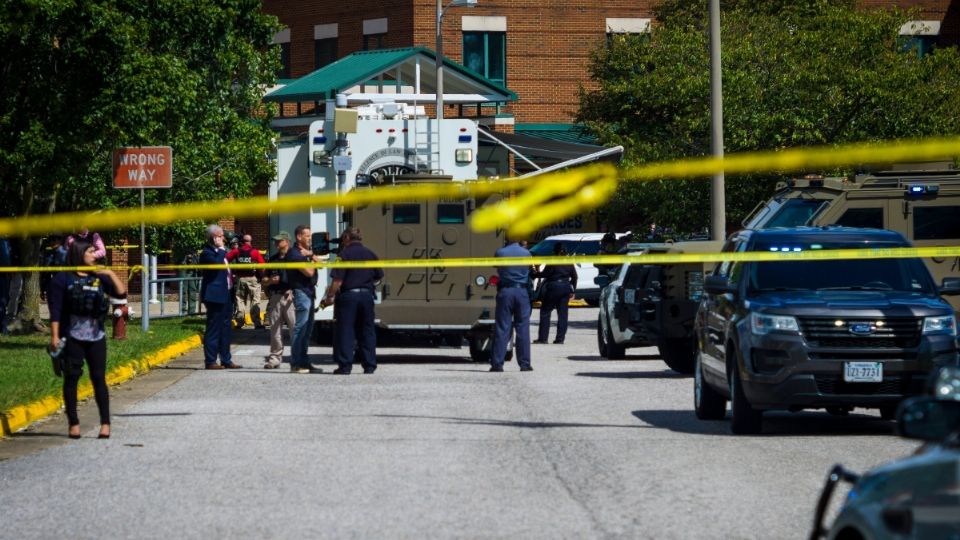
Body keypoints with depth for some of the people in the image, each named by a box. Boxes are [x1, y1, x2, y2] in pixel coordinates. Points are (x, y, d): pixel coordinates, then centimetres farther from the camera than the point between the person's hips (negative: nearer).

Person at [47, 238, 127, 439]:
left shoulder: (99, 277, 11)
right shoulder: (63, 279, -1)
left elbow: (121, 293, 6)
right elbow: (56, 309, -5)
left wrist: (111, 274, -3)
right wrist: (54, 335, -11)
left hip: (96, 336, 3)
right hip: (73, 337, -3)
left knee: (99, 378, 1)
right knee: (71, 378, 0)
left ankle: (105, 423, 2)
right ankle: (73, 424, 6)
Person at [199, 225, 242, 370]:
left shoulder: (220, 252, 18)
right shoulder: (207, 253, -10)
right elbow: (216, 264, -29)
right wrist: (221, 250, -16)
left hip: (225, 296, 9)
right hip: (215, 296, -9)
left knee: (225, 329, 12)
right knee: (213, 329, -7)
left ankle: (226, 360, 17)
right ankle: (210, 361, -5)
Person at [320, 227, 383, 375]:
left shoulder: (345, 254, -7)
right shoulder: (370, 254, 9)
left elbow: (337, 280, -13)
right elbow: (379, 276, 15)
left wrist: (330, 297, -6)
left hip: (348, 296, -5)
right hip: (367, 295, 5)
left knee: (345, 331, -1)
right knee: (367, 331, 11)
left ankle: (345, 365, -5)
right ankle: (369, 365, 10)